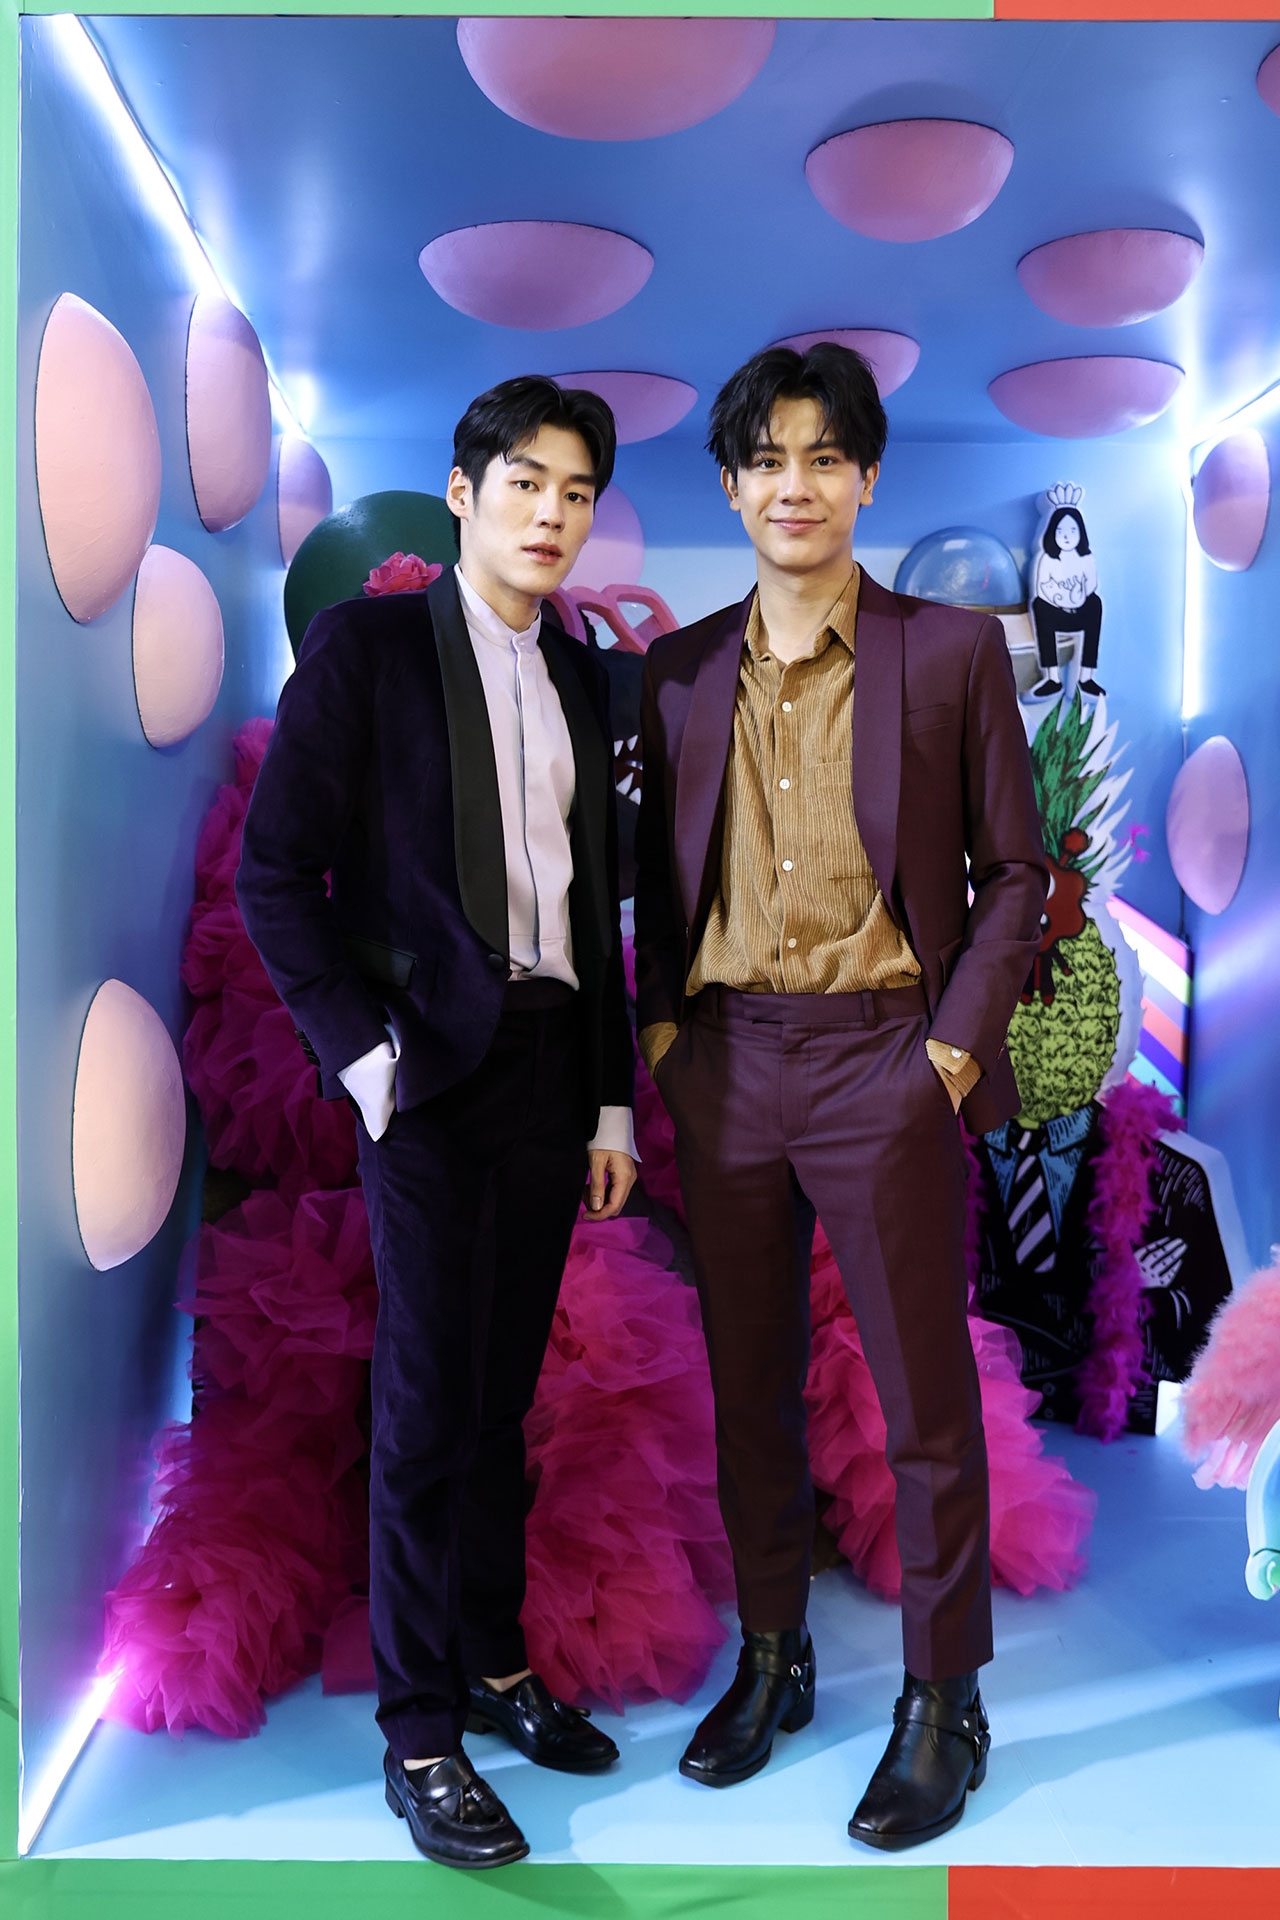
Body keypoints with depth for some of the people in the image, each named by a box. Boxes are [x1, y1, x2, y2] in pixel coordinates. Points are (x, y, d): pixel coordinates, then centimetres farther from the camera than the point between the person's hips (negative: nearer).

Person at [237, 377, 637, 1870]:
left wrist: (612, 1102, 11)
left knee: (505, 1387, 14)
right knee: (428, 1398, 0)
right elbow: (274, 876, -7)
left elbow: (593, 903, 14)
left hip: (550, 1064, 5)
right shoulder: (364, 647, -3)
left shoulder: (580, 678, 13)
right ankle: (417, 1736, 14)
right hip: (431, 1072, -5)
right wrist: (365, 1056, -13)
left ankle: (493, 1664, 31)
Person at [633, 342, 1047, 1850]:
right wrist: (658, 1019, 4)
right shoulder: (681, 670, 9)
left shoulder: (953, 650, -1)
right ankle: (770, 1659, 33)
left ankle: (942, 1707, 23)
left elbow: (1014, 868, 0)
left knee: (924, 1400, 4)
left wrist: (957, 1044, -8)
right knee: (747, 1386, 14)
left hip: (886, 1060, -3)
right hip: (725, 1062, 4)